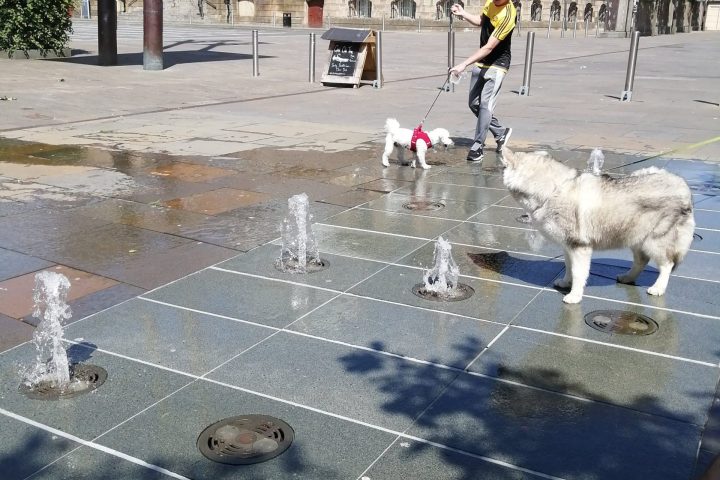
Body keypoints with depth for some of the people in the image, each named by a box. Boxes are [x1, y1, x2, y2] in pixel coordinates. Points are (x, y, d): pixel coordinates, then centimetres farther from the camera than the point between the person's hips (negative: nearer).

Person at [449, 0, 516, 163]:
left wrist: (464, 64, -31)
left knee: (485, 105, -16)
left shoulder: (507, 16, -26)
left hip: (497, 66, -8)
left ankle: (477, 147, -10)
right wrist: (462, 13, 3)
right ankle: (501, 133, 25)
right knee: (474, 103, 10)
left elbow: (489, 48, -28)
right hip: (481, 63, 8)